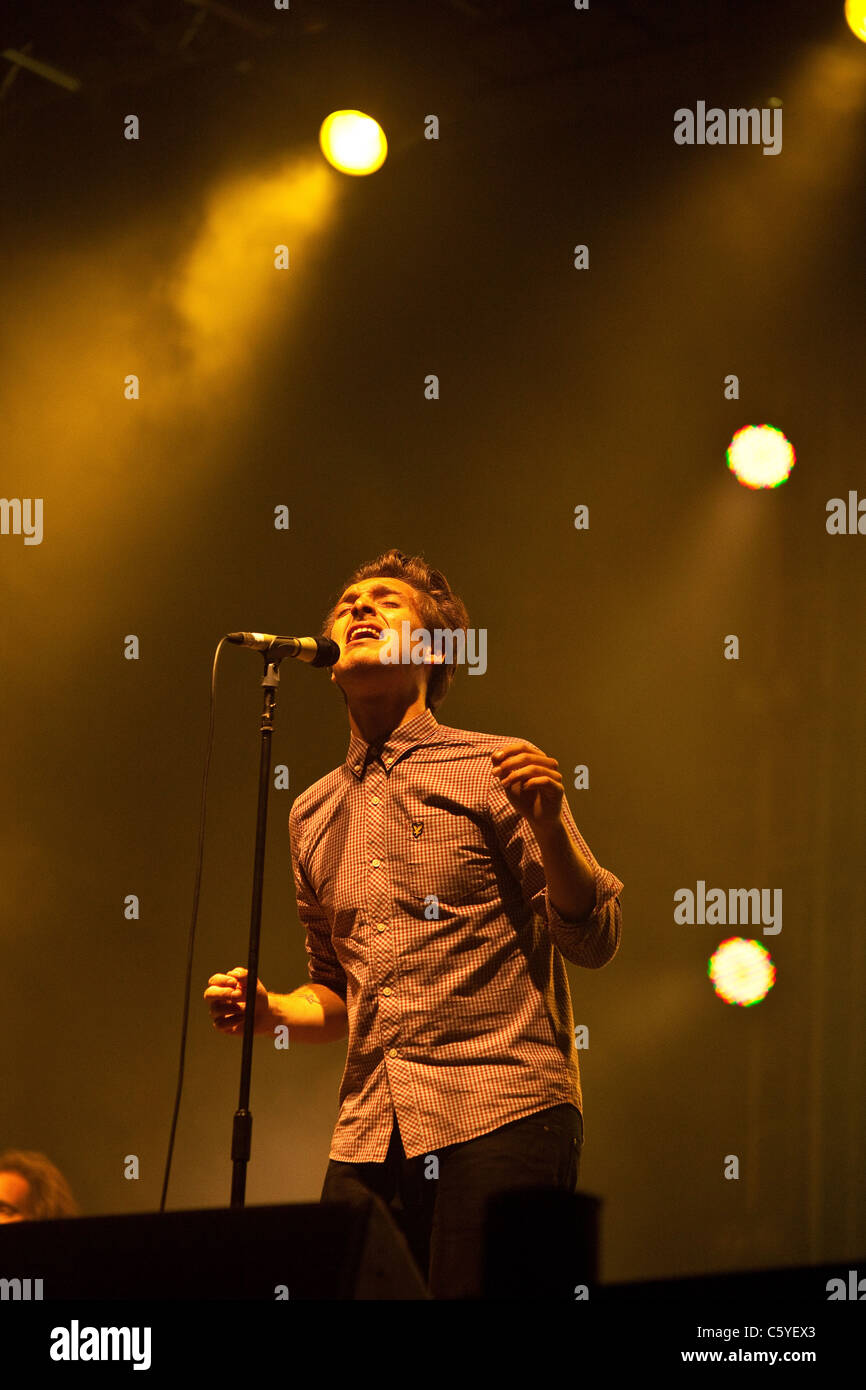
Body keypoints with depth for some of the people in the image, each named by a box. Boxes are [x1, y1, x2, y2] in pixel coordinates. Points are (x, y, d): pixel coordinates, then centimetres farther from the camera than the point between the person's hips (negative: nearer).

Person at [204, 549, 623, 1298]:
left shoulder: (493, 770, 4)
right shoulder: (314, 814, 20)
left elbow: (594, 941, -2)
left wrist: (547, 822, -17)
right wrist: (271, 1010, 8)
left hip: (502, 1118, -5)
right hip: (370, 1134, 5)